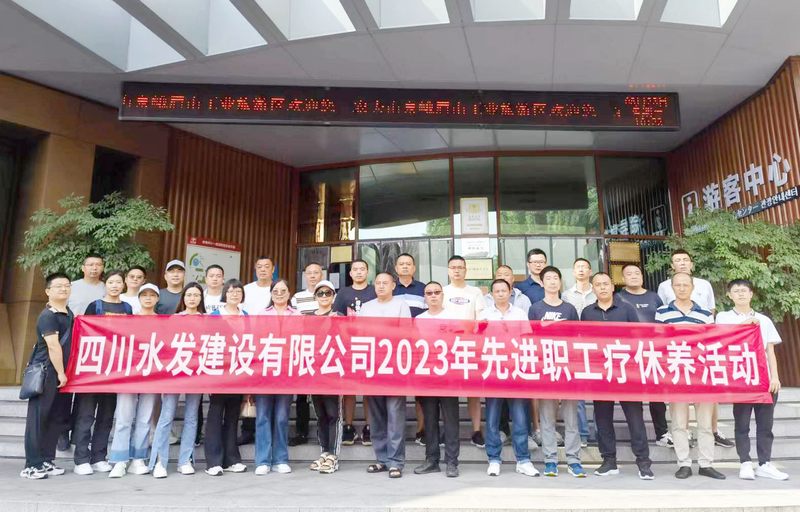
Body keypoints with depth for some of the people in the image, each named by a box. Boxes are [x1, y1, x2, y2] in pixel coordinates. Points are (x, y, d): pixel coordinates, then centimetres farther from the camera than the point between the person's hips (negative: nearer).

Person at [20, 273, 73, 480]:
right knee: (38, 418, -2)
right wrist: (60, 373, -14)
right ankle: (32, 466, 6)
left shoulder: (69, 314, 14)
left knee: (58, 418, 11)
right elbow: (53, 346, -16)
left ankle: (46, 462, 20)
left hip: (62, 373, 8)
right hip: (46, 372, -8)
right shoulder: (48, 316, -11)